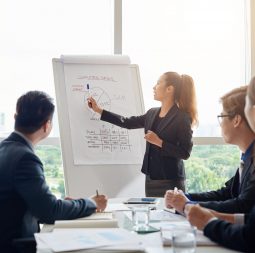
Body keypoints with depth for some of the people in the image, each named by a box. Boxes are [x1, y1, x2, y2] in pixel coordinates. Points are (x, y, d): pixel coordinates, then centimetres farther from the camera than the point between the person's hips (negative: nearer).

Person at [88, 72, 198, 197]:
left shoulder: (182, 118, -11)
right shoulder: (152, 113, 9)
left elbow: (185, 153, -14)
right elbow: (127, 123, 18)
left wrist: (159, 142, -19)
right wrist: (98, 110, 20)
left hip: (170, 181, -6)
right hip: (150, 179, 7)